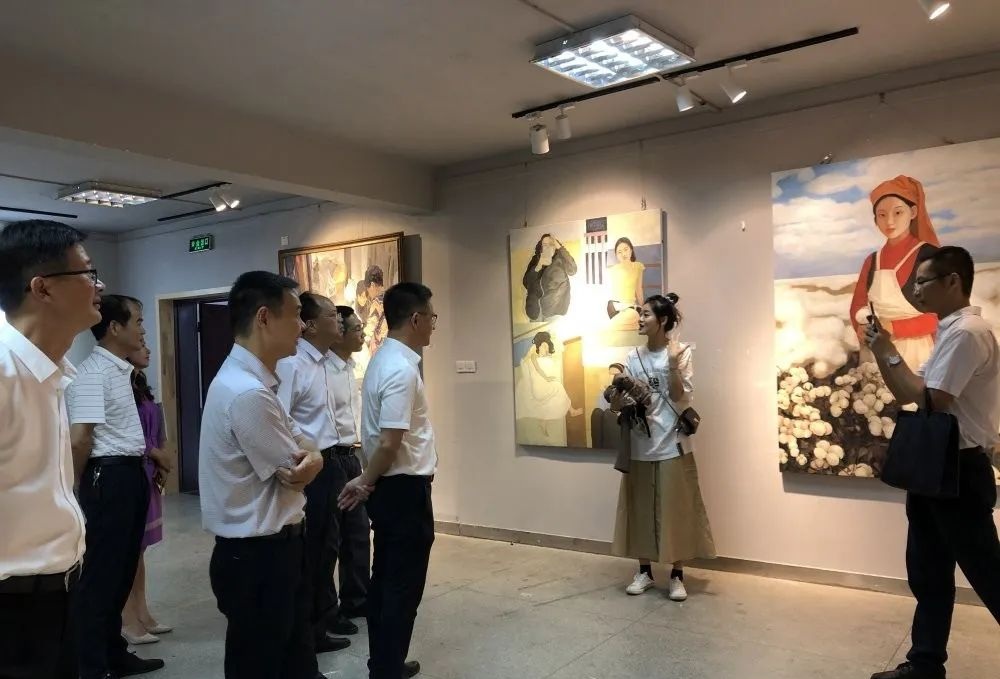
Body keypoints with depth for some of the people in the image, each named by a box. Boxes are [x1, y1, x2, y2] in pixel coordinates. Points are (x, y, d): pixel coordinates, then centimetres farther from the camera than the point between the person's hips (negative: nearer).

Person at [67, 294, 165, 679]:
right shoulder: (93, 373, -17)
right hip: (109, 478, -10)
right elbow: (79, 440, -23)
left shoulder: (121, 370, 13)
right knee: (101, 575, 1)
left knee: (122, 570, 17)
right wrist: (84, 484, -10)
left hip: (131, 475, 10)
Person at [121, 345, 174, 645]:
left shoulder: (140, 384, 12)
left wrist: (159, 465, 3)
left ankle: (142, 614, 24)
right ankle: (128, 621, 9)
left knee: (139, 547, 14)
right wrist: (156, 454, -8)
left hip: (147, 475, 9)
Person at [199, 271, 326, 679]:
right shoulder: (246, 392, -26)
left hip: (275, 548, 10)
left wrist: (310, 455, -11)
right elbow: (297, 472, -19)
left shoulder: (256, 381, 8)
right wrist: (308, 462, 2)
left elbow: (304, 454, 10)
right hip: (258, 556, -10)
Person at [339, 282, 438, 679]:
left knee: (384, 580, 18)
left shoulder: (385, 359, 10)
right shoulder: (402, 369, -21)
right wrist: (366, 482, -7)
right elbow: (389, 444, -23)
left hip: (389, 486, 10)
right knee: (403, 587, 2)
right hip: (405, 488, -10)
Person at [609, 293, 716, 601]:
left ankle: (677, 576, 15)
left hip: (672, 444, -3)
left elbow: (680, 399, -12)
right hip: (640, 444, 4)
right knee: (640, 508, 8)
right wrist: (617, 400, -14)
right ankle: (644, 571, 22)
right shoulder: (633, 357, 6)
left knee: (675, 509, 3)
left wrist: (673, 364, -22)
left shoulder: (681, 353, -4)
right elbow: (620, 402, 7)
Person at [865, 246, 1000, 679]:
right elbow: (909, 393, 15)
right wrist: (882, 351, 4)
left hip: (960, 471, -10)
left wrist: (890, 354, -13)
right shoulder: (950, 332, 15)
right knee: (927, 574, 16)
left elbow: (930, 401, -23)